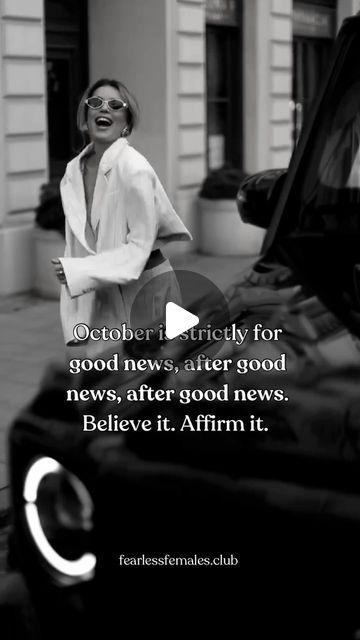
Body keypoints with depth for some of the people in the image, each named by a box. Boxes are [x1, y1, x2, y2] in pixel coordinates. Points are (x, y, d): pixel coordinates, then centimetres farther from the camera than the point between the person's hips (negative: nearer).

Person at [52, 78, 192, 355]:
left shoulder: (134, 168, -16)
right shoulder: (74, 169, 3)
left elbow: (139, 246, -17)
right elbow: (78, 242, 7)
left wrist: (76, 271, -20)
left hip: (146, 286, -6)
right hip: (104, 289, 6)